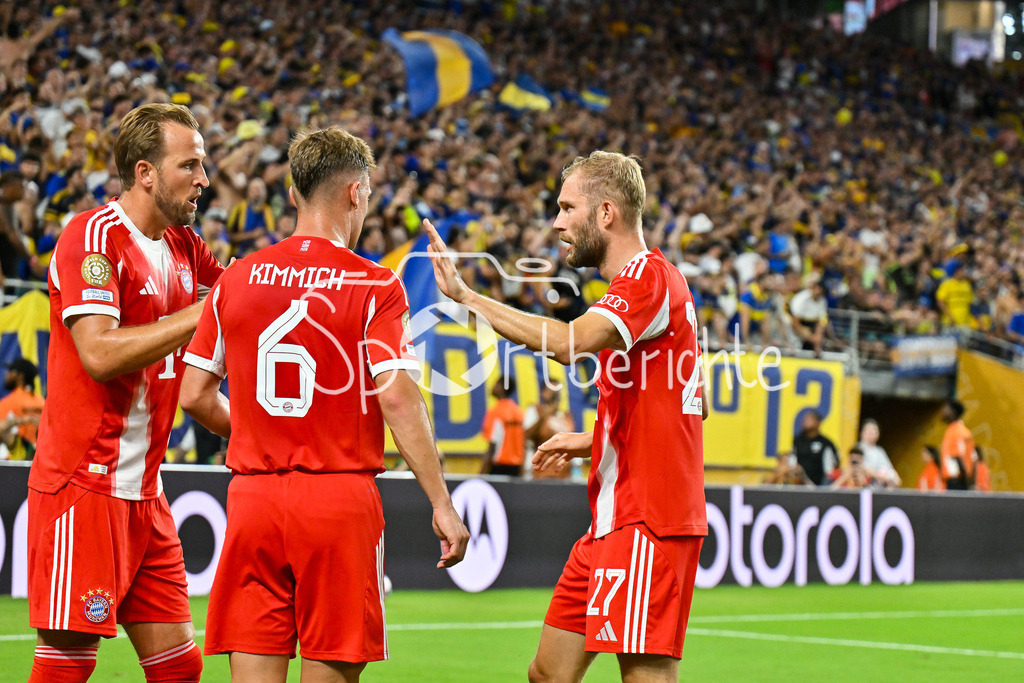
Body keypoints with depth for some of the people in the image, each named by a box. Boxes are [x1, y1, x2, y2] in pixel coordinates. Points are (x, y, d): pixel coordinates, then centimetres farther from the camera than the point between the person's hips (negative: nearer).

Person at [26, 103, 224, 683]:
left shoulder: (183, 245, 13)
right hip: (84, 486, -8)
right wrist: (201, 313, -19)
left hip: (144, 491, 8)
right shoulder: (93, 235, -11)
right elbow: (100, 353, -22)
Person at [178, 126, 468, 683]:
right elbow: (396, 397, -13)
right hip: (340, 498, -3)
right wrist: (442, 504, -10)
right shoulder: (374, 286, -5)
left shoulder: (237, 278, 6)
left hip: (252, 496, 3)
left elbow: (194, 395, 8)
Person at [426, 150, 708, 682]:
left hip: (646, 523, -10)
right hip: (614, 517, 10)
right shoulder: (638, 282, 20)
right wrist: (592, 441, 20)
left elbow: (570, 343, -30)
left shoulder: (650, 276, -12)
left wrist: (466, 296, -26)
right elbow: (671, 408, 27)